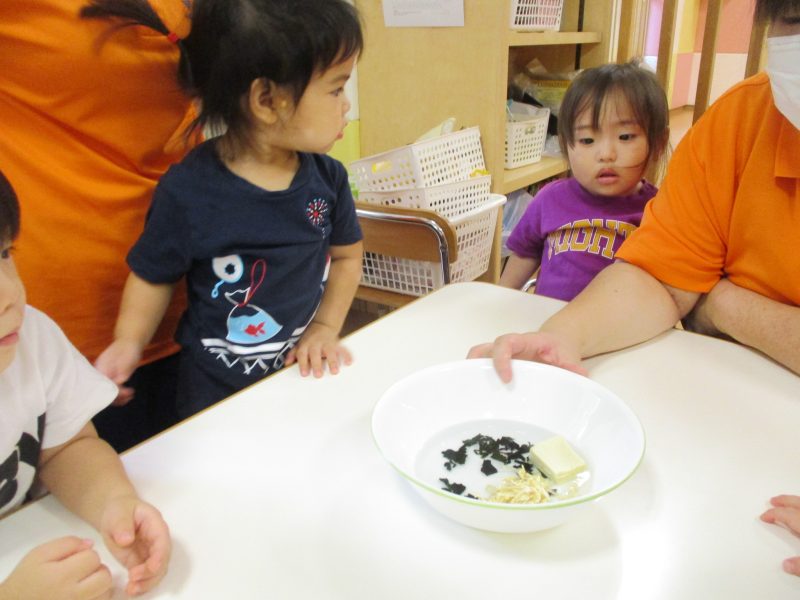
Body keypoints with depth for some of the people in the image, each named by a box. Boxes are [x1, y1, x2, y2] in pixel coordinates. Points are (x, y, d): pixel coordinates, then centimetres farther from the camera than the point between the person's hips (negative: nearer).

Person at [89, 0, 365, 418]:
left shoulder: (327, 176, -9)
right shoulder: (187, 191, -20)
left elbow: (345, 255, 3)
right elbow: (154, 276, -7)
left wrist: (326, 326, -6)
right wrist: (128, 343, -20)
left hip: (306, 371, 4)